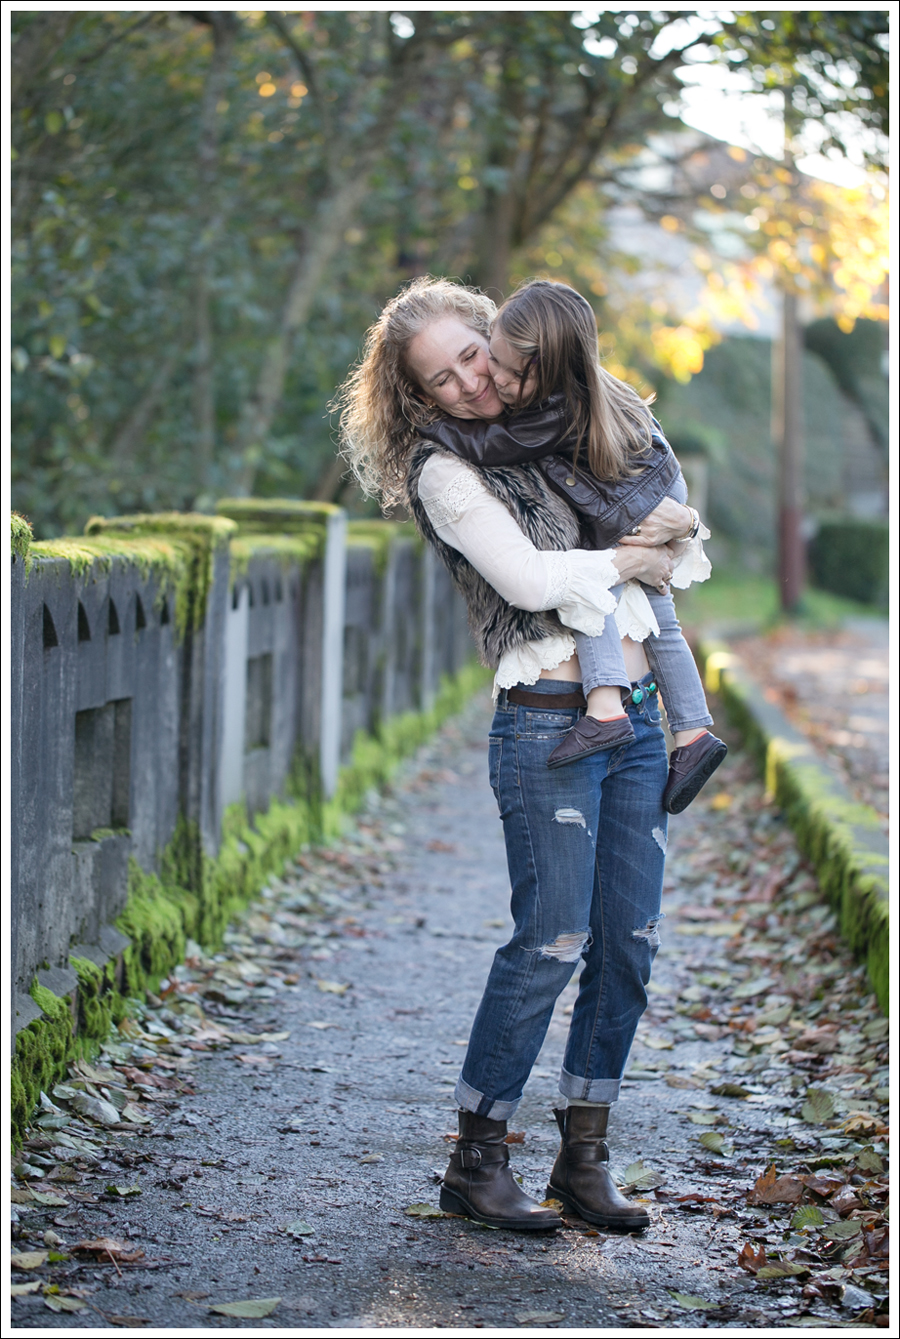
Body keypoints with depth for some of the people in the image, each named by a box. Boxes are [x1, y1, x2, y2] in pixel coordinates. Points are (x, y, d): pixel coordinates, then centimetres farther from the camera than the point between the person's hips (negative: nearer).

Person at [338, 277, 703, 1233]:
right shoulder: (446, 472, -3)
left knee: (630, 941, 5)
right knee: (551, 941, -9)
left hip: (636, 718, 7)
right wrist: (629, 561, -3)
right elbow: (529, 579, -15)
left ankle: (583, 1156, 14)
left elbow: (649, 494, 27)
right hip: (547, 725, -7)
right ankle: (475, 1161, 2)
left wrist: (667, 522, 4)